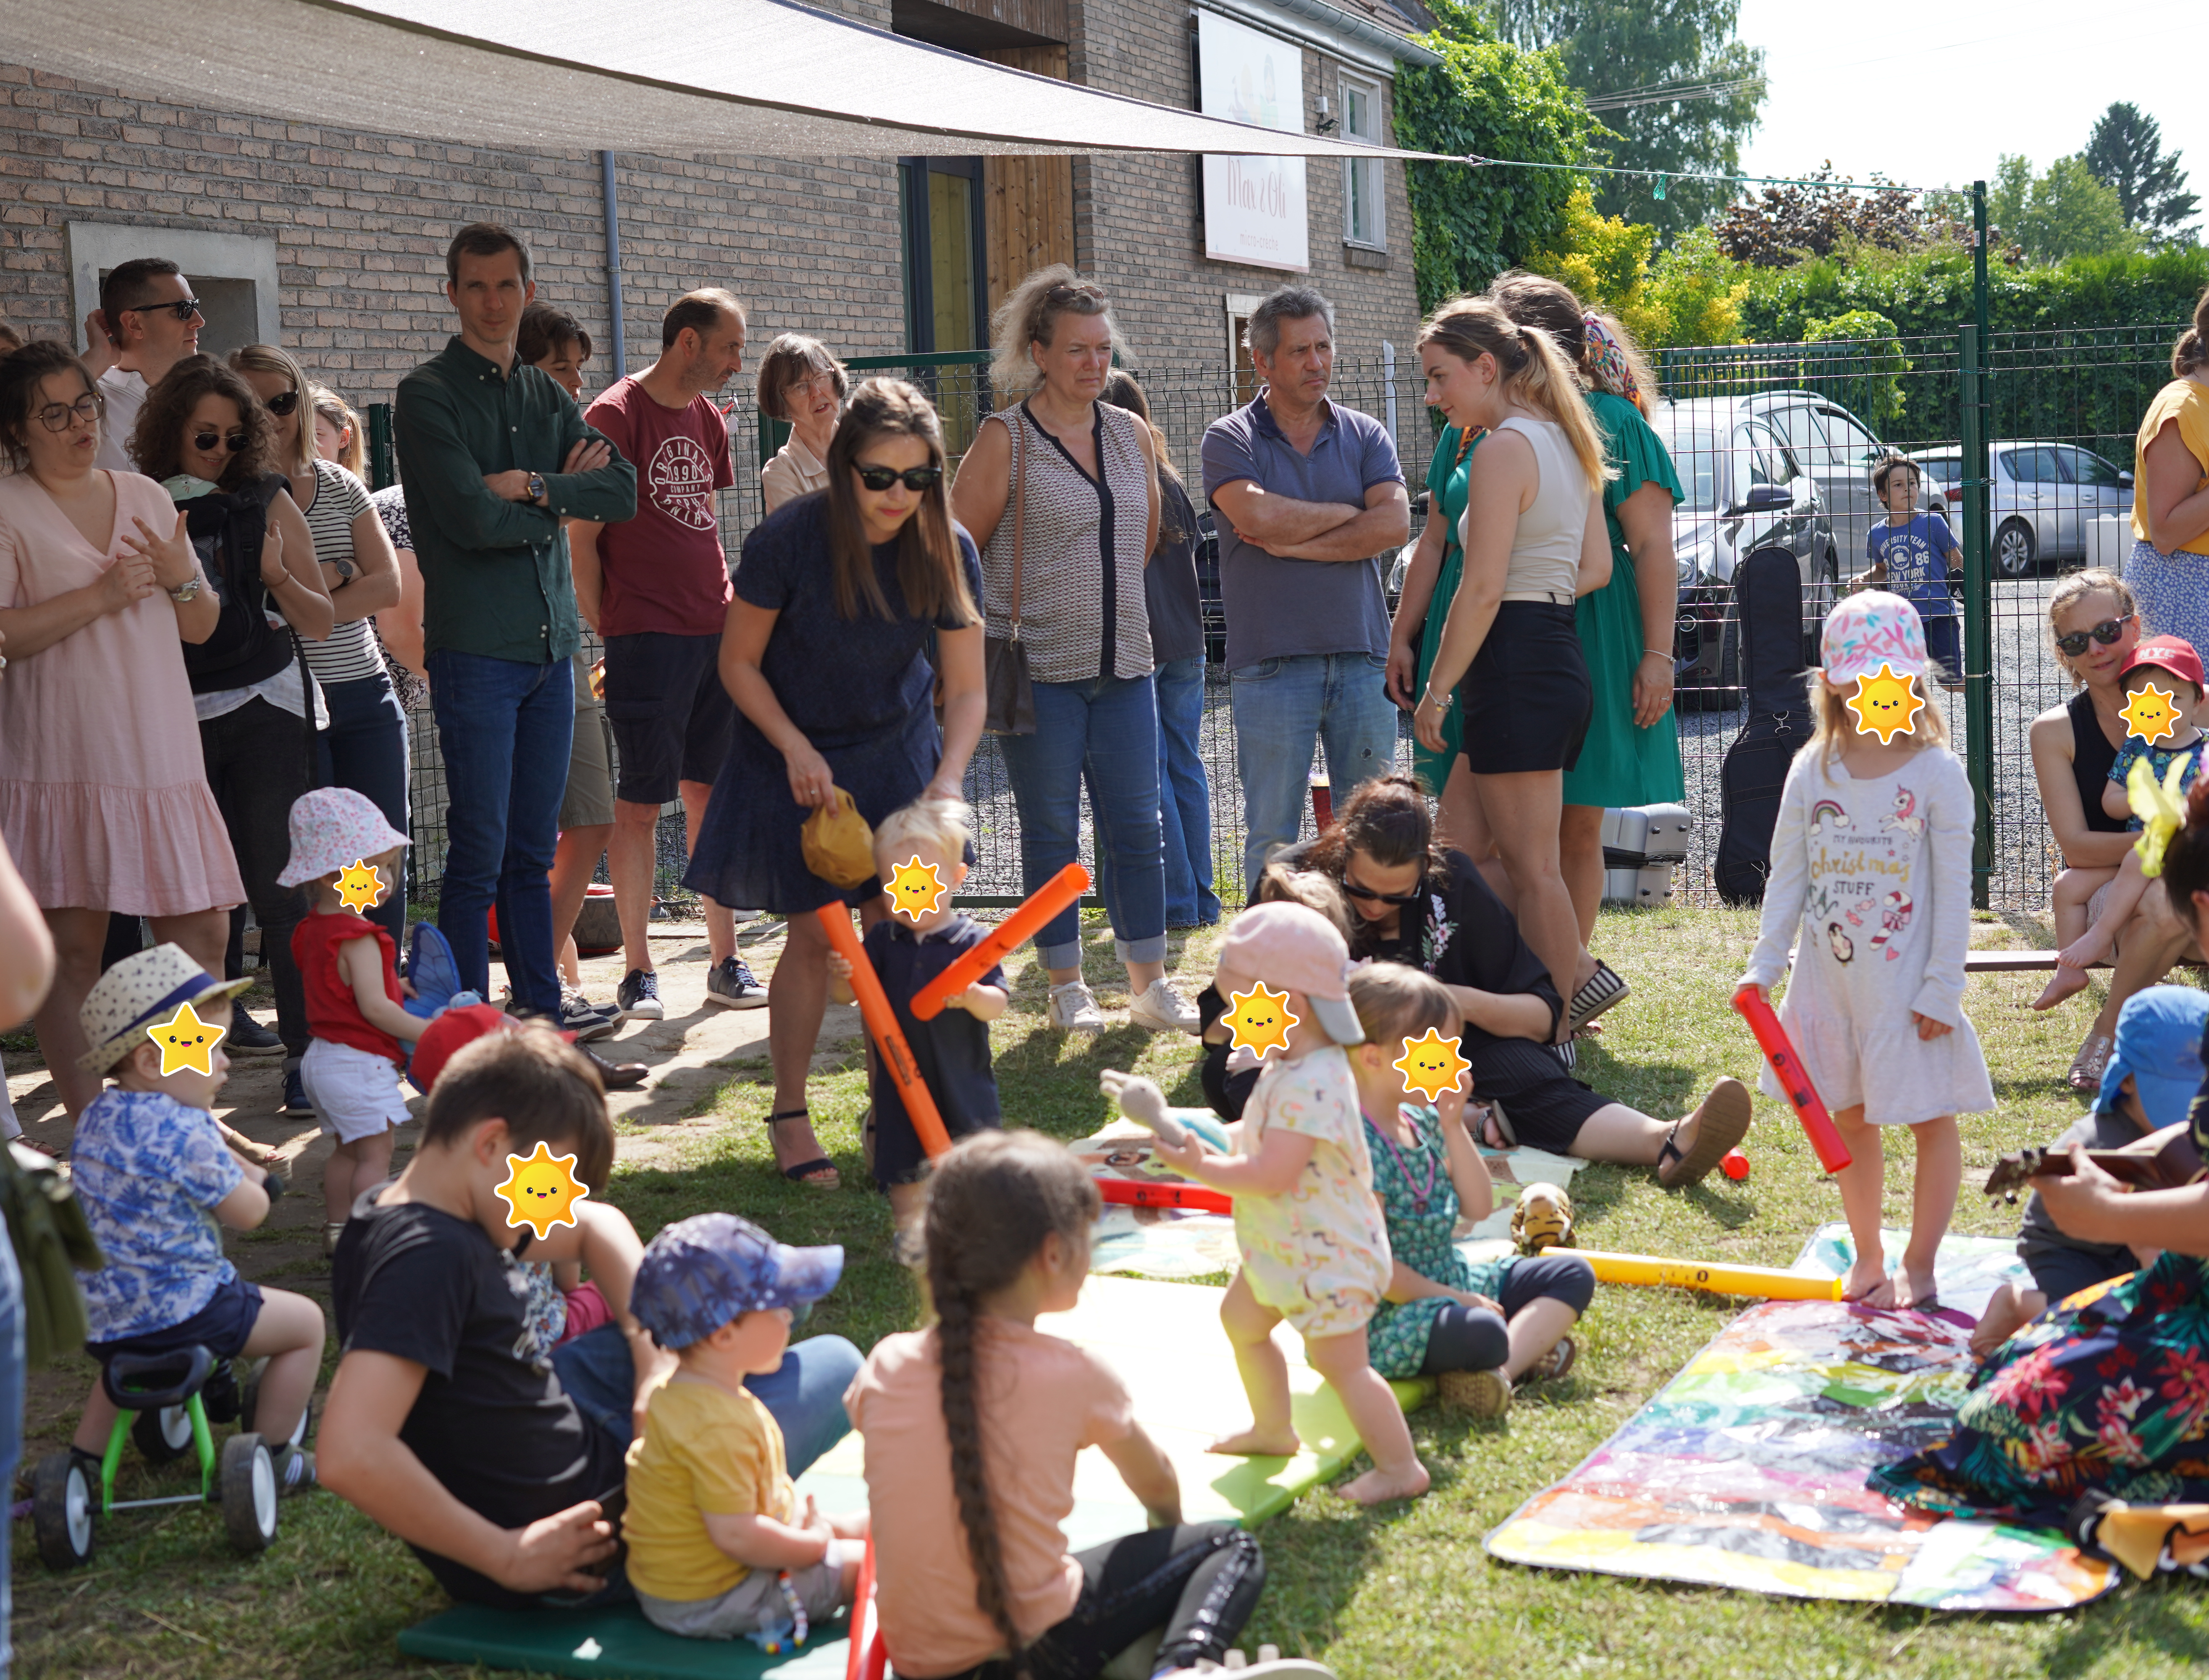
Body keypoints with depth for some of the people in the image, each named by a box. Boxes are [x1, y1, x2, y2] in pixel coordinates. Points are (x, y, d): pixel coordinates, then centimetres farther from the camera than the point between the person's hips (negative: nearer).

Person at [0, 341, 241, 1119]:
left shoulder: (146, 497, 15)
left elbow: (201, 626, 19)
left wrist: (182, 580, -2)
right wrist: (99, 597, -16)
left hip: (163, 758, 5)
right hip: (62, 764, -5)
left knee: (203, 932, 4)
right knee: (72, 948, -2)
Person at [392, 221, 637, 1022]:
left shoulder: (547, 396, 17)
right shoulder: (428, 395, -3)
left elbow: (623, 490, 4)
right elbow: (473, 519, -15)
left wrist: (534, 487, -10)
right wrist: (564, 496, -1)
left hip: (551, 645, 6)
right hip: (474, 647, -6)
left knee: (534, 850, 11)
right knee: (480, 850, -6)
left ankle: (541, 1010, 18)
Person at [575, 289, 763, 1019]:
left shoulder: (708, 418, 15)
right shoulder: (616, 416, -7)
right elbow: (583, 537, -8)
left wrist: (728, 592, 12)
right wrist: (604, 631, -10)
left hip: (716, 631, 7)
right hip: (647, 636, -7)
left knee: (712, 794, 9)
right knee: (641, 802, -2)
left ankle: (725, 962, 15)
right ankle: (638, 973, 5)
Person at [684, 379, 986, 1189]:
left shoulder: (948, 551, -15)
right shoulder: (787, 540, -23)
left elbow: (967, 688, -11)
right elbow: (740, 665, -11)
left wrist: (947, 779, -26)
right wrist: (796, 749, -20)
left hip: (898, 751, 3)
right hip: (796, 754, -2)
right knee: (813, 934, -4)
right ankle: (790, 1115, 11)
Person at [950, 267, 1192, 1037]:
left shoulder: (1132, 434, 9)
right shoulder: (1005, 439, -6)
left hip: (1123, 662, 4)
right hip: (1038, 666, -4)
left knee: (1138, 828, 6)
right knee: (1051, 832, 4)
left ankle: (1148, 985, 15)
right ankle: (1066, 988, 14)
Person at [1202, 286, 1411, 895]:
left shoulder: (1365, 436, 11)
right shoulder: (1230, 439, 3)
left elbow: (1394, 525, -4)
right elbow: (1259, 515, -15)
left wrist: (1290, 543, -8)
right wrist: (1348, 513, -2)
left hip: (1362, 658, 3)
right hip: (1271, 662, -2)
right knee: (1272, 835, 1)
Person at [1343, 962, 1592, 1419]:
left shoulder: (1423, 1122, 8)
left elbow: (1479, 1208, 8)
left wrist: (1453, 1126, -3)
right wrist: (1450, 1297, -15)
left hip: (1452, 1282, 11)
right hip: (1385, 1317, -11)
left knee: (1573, 1275, 4)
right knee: (1482, 1334, -41)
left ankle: (1504, 1366, -18)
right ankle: (1529, 1346, -8)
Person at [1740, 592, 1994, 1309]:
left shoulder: (1936, 771, -9)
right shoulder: (1812, 771, 1)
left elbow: (1953, 889, -9)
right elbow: (1788, 876, 5)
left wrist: (1942, 986, -11)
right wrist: (1763, 966, -1)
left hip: (1907, 979, -4)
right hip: (1831, 976, 4)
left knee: (1932, 1119, 4)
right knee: (1848, 1118, 13)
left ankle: (1919, 1264, 17)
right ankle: (1866, 1256, 27)